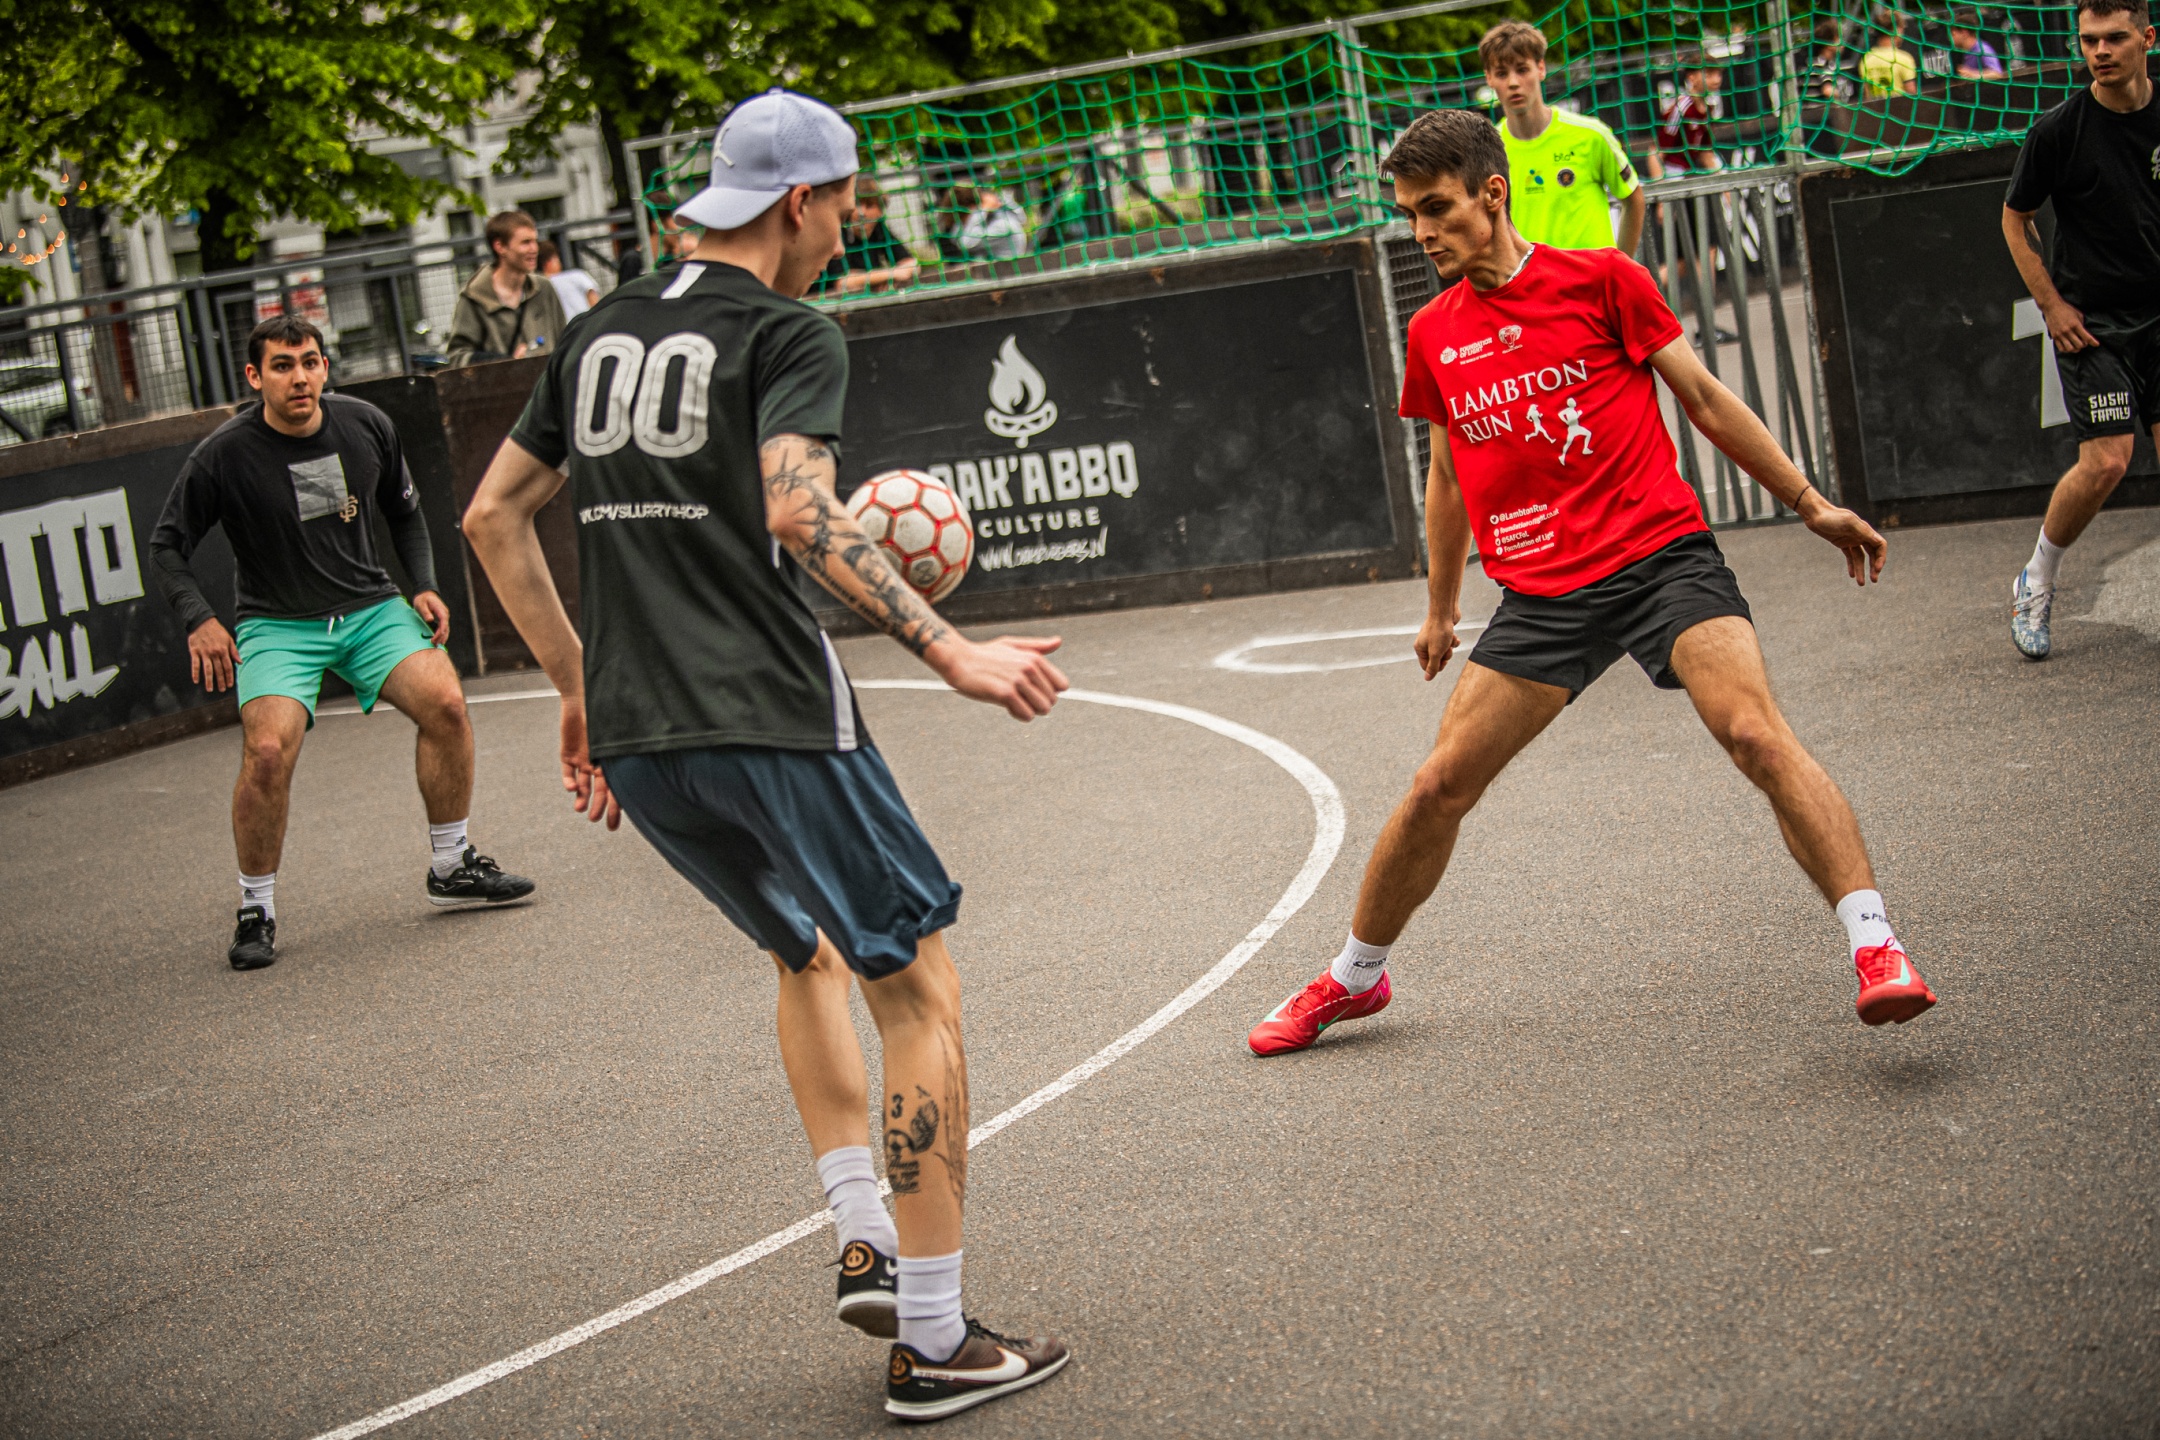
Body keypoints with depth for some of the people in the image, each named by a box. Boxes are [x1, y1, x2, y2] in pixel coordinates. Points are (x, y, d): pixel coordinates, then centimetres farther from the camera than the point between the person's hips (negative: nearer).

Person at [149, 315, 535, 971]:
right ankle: (256, 911, -5)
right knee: (268, 750, -25)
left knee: (444, 701, -19)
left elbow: (404, 511, 16)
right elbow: (166, 546, -2)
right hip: (277, 625, -3)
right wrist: (199, 620, -17)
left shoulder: (366, 425, -2)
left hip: (371, 608, 3)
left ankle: (451, 868, 2)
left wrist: (424, 586, 3)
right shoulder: (225, 455, -12)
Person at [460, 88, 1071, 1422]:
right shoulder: (789, 333, -4)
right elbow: (797, 512, -22)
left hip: (635, 737, 8)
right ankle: (934, 1341, 2)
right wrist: (949, 648, -20)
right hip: (767, 717, -7)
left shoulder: (601, 334, 16)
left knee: (809, 952, 29)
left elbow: (493, 516, 20)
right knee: (919, 988, 2)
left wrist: (582, 687, 26)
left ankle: (866, 1245, 21)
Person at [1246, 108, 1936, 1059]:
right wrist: (1442, 606, 31)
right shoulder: (1433, 336, 11)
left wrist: (1811, 504, 6)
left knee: (1754, 731, -25)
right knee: (1438, 789, 1)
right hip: (1540, 595, 4)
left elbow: (1706, 402, 6)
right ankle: (1353, 977, 21)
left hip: (1660, 556, -3)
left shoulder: (1601, 279, -1)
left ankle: (1874, 946, -24)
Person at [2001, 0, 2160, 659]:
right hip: (2092, 320, -4)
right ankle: (2036, 584, 8)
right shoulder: (2059, 128, -10)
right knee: (2105, 461, -13)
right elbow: (2015, 217, 2)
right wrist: (2051, 302, -4)